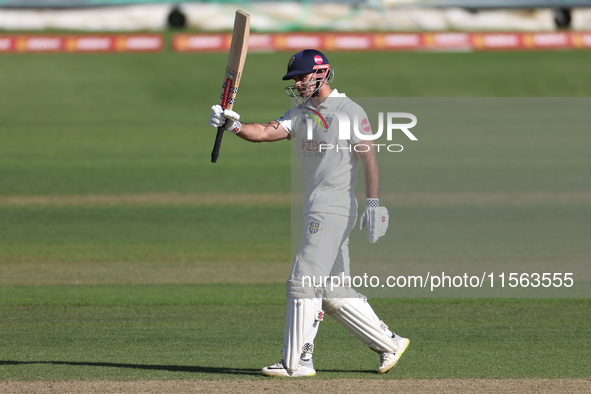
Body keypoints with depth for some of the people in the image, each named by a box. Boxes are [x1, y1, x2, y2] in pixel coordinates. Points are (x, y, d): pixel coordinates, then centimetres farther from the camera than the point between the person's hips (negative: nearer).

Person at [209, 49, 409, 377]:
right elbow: (267, 132, 1)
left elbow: (369, 158, -11)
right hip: (316, 211, 9)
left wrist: (373, 205, -19)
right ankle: (389, 344, 20)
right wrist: (234, 125, -18)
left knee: (304, 282, -11)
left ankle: (297, 362, -9)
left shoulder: (350, 112, -6)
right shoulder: (301, 113, 15)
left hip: (335, 208, -9)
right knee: (334, 294, 11)